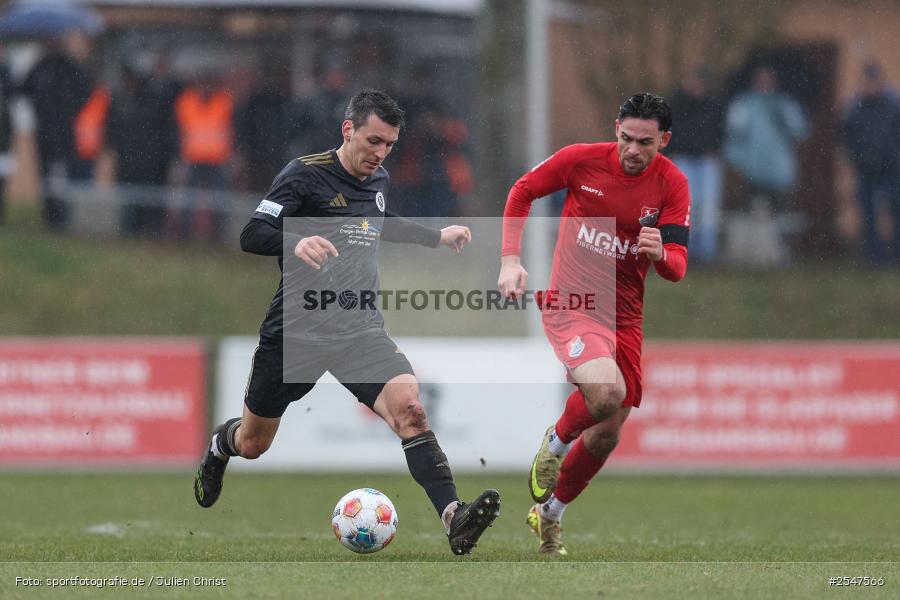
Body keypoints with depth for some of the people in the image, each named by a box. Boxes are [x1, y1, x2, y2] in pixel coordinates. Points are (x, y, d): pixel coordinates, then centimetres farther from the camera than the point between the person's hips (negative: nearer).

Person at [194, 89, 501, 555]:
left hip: (361, 330, 4)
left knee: (407, 406, -25)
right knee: (253, 445, 14)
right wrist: (296, 243, -37)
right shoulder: (306, 175, -11)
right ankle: (221, 445, 54)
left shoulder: (378, 181, 10)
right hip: (296, 332, -4)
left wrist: (436, 237, 33)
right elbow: (252, 236, -18)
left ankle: (454, 521, -37)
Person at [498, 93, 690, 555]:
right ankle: (556, 443, 3)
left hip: (625, 315, 4)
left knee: (607, 434, 8)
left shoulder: (672, 185, -5)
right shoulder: (582, 159, -11)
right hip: (571, 304, -4)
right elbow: (523, 191, 5)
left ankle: (549, 515, 31)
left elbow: (677, 267, -9)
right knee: (606, 392, -31)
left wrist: (660, 254, -33)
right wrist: (511, 261, -6)